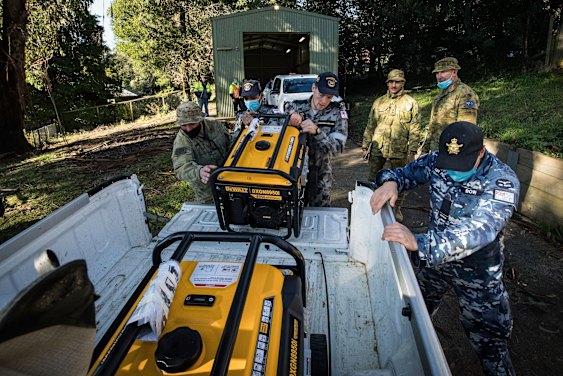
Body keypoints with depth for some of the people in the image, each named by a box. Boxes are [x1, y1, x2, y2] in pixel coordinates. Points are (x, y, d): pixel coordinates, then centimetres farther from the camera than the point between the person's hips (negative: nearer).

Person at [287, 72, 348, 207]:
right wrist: (289, 120, -26)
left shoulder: (338, 112, -8)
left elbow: (338, 146, -16)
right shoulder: (295, 107, -5)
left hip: (320, 174, 0)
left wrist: (317, 131, -33)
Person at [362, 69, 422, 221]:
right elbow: (370, 126, 10)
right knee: (372, 179, 10)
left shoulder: (411, 103, 0)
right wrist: (365, 146, 6)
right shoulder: (378, 102, 8)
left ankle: (397, 208, 27)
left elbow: (415, 130, -3)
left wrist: (412, 152, -9)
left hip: (399, 151, -2)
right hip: (378, 148, 2)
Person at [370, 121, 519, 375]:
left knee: (489, 343, 7)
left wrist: (418, 243, -58)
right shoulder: (437, 161, -14)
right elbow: (404, 173, -2)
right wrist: (390, 182, -29)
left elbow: (478, 230, -43)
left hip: (477, 271, -5)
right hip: (435, 257, 5)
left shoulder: (502, 182, -28)